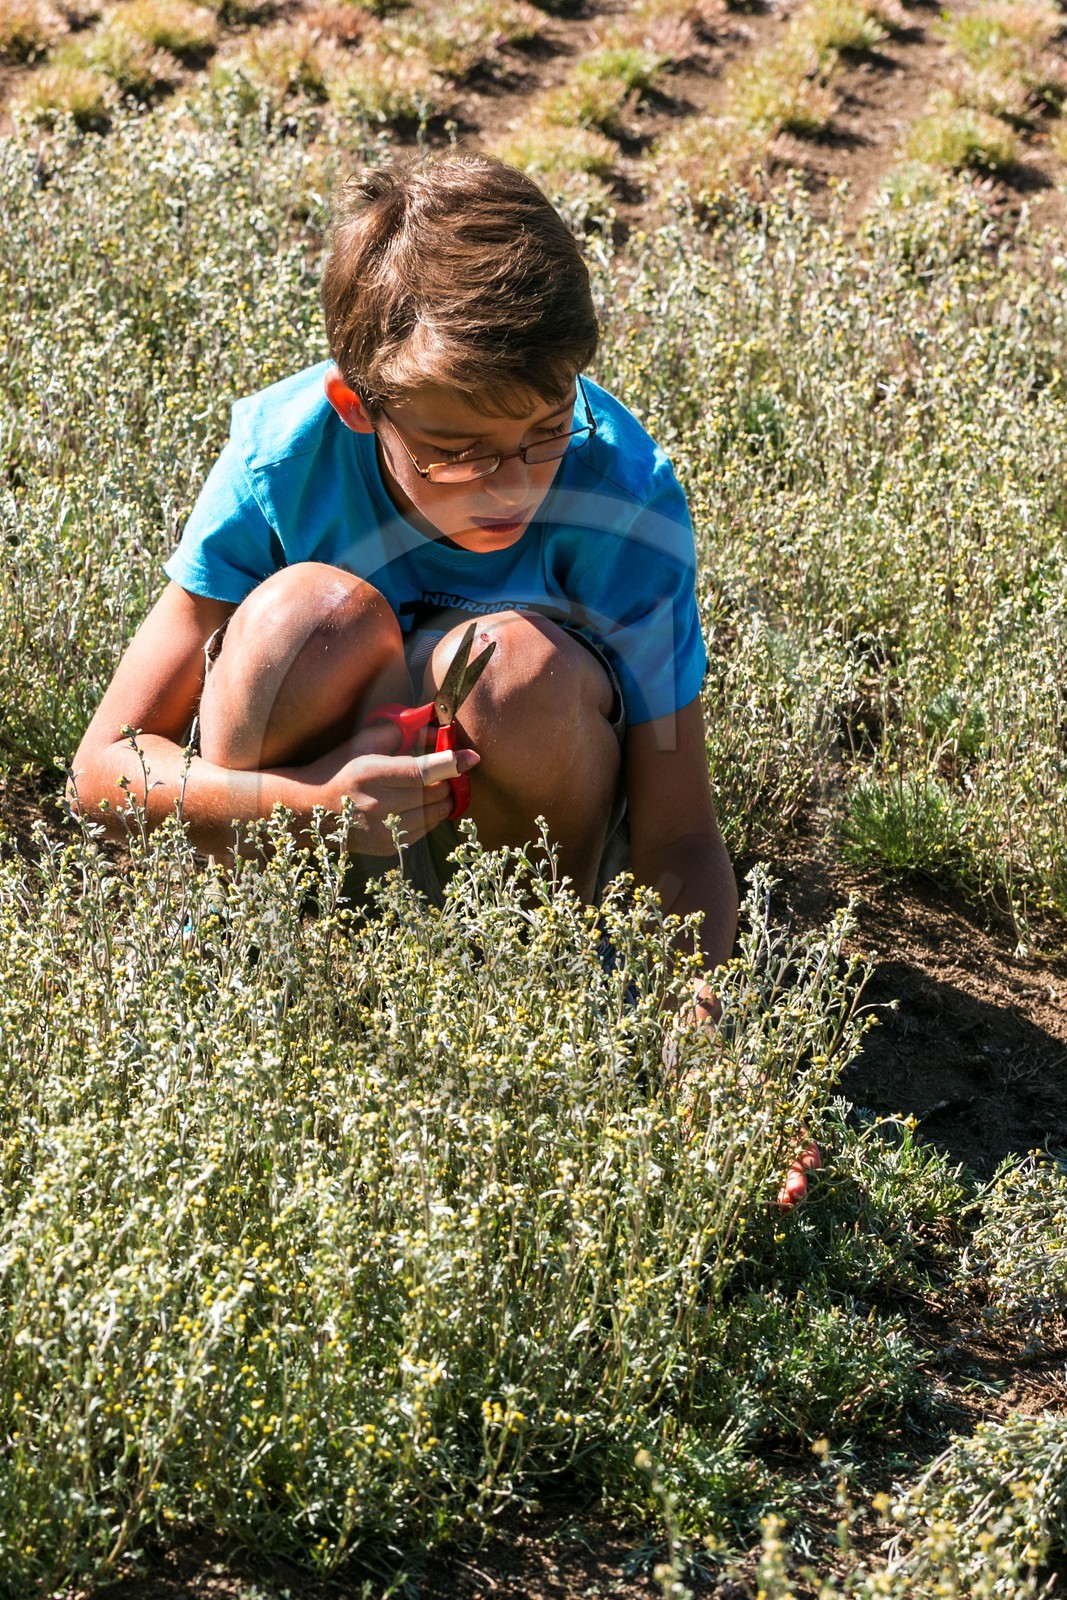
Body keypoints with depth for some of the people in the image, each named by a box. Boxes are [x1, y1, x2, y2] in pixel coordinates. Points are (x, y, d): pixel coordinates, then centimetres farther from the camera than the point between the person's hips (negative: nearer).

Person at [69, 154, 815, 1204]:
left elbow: (679, 841, -24)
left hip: (515, 827, 0)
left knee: (524, 658, -34)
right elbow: (106, 765, -22)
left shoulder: (623, 492, -27)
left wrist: (700, 1021, -44)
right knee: (311, 612, -32)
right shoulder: (287, 458, -26)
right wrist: (308, 801, -40)